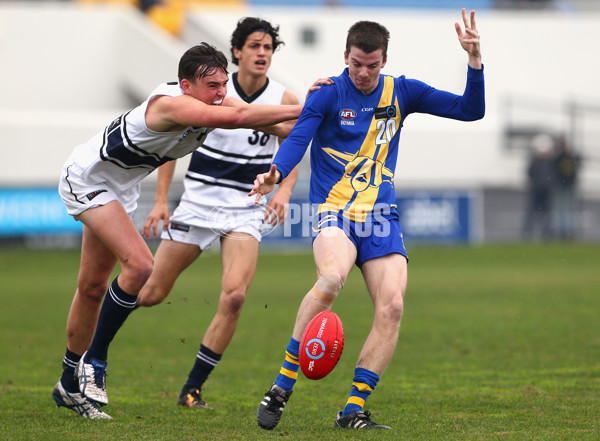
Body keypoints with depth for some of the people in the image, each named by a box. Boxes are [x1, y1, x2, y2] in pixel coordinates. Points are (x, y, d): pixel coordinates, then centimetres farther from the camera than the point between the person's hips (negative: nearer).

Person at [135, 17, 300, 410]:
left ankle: (193, 388, -6)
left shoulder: (284, 100, -3)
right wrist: (161, 200, -4)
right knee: (151, 294, 0)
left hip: (246, 211, 1)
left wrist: (283, 192, -10)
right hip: (198, 203, -1)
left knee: (234, 296, -20)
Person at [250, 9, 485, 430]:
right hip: (333, 210, -4)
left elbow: (471, 109, 7)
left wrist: (475, 59, -8)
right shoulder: (328, 94, -2)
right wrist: (275, 174, -36)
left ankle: (354, 410, -6)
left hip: (382, 218, 4)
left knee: (392, 306, -14)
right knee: (333, 275, -33)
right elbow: (298, 138, -15)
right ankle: (282, 386, -25)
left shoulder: (400, 92, 8)